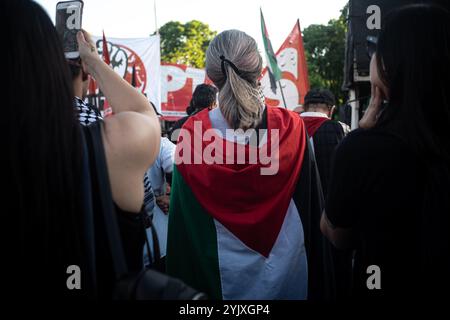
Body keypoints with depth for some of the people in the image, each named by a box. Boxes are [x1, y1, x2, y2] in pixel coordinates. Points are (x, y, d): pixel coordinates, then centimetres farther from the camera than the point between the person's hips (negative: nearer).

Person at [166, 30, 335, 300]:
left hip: (219, 270, 0)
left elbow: (184, 223, -8)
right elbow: (313, 210, -6)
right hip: (286, 265, 0)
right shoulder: (291, 128, -15)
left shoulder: (192, 134, -16)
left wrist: (190, 284, 5)